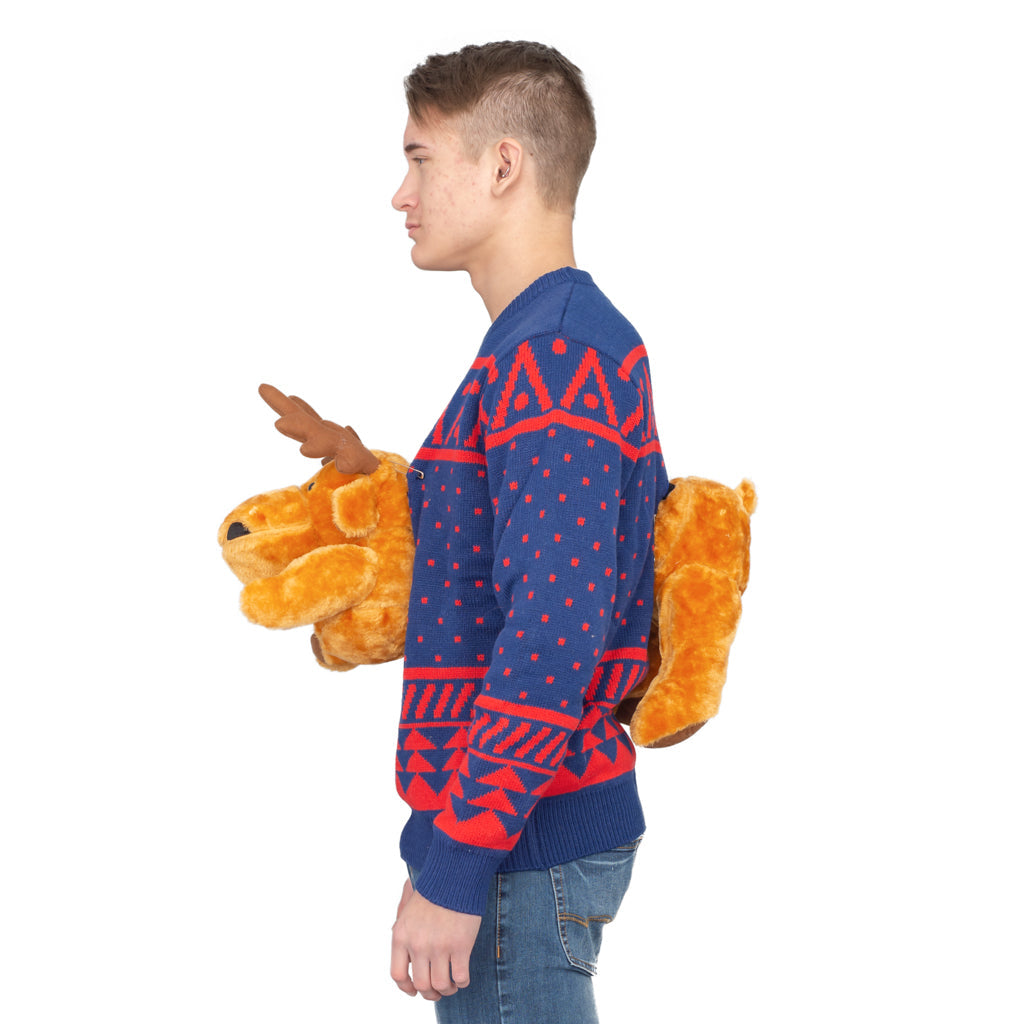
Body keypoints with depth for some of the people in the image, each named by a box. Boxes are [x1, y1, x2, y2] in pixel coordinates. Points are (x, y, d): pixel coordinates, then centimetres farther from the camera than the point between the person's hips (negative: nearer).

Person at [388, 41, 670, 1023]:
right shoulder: (566, 343, 15)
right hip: (543, 822, 10)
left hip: (522, 843, -10)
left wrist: (453, 869, -24)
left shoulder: (550, 356, -18)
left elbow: (553, 634, -26)